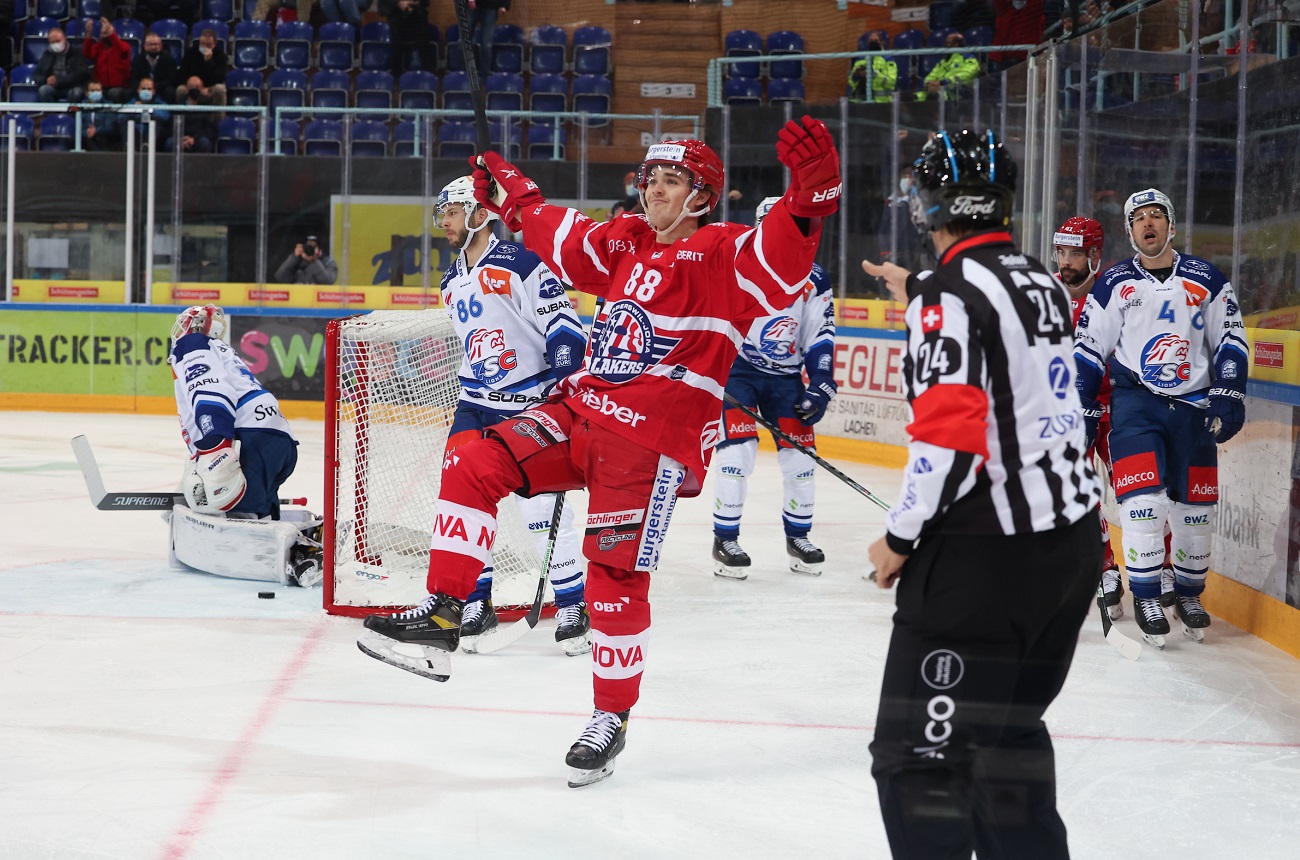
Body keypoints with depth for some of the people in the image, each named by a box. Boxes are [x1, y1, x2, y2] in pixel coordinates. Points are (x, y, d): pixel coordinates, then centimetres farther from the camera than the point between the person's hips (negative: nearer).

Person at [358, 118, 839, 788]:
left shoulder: (721, 254, -7)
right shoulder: (627, 243, 14)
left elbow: (779, 262, -27)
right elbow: (564, 241, 32)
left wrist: (810, 196, -43)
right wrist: (514, 198, 43)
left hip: (653, 443, -7)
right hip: (582, 410, 7)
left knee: (615, 576, -6)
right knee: (473, 468, -7)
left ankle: (612, 717, 10)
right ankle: (441, 618, -5)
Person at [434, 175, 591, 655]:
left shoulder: (520, 263, -12)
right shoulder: (452, 284, 13)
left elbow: (565, 328, -15)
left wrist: (561, 392, -22)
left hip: (531, 404, -7)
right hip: (476, 404, 7)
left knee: (542, 504, -8)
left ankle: (572, 606, 4)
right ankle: (476, 605, 6)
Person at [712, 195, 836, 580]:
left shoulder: (813, 280, 1)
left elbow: (821, 338, 3)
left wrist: (820, 385, -5)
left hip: (785, 376, 3)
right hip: (736, 369, -3)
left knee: (800, 455, 0)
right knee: (738, 451, -16)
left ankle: (798, 537, 19)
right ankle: (725, 541, -5)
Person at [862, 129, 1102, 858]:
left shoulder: (953, 291, -12)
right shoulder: (1042, 283, 13)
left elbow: (950, 435, -20)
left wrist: (900, 540, -10)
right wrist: (917, 300, 37)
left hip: (987, 554, -9)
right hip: (1075, 541, 9)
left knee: (920, 751, -6)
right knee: (1010, 728, 21)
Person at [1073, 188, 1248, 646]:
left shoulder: (1205, 278, 6)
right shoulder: (1112, 284, 4)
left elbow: (1230, 338, 6)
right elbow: (1088, 348, 5)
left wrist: (1228, 396, -4)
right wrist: (1083, 408, 1)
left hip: (1194, 407, 2)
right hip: (1135, 401, -2)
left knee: (1195, 506, 4)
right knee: (1143, 498, -16)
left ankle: (1189, 594, 23)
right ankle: (1146, 596, -4)